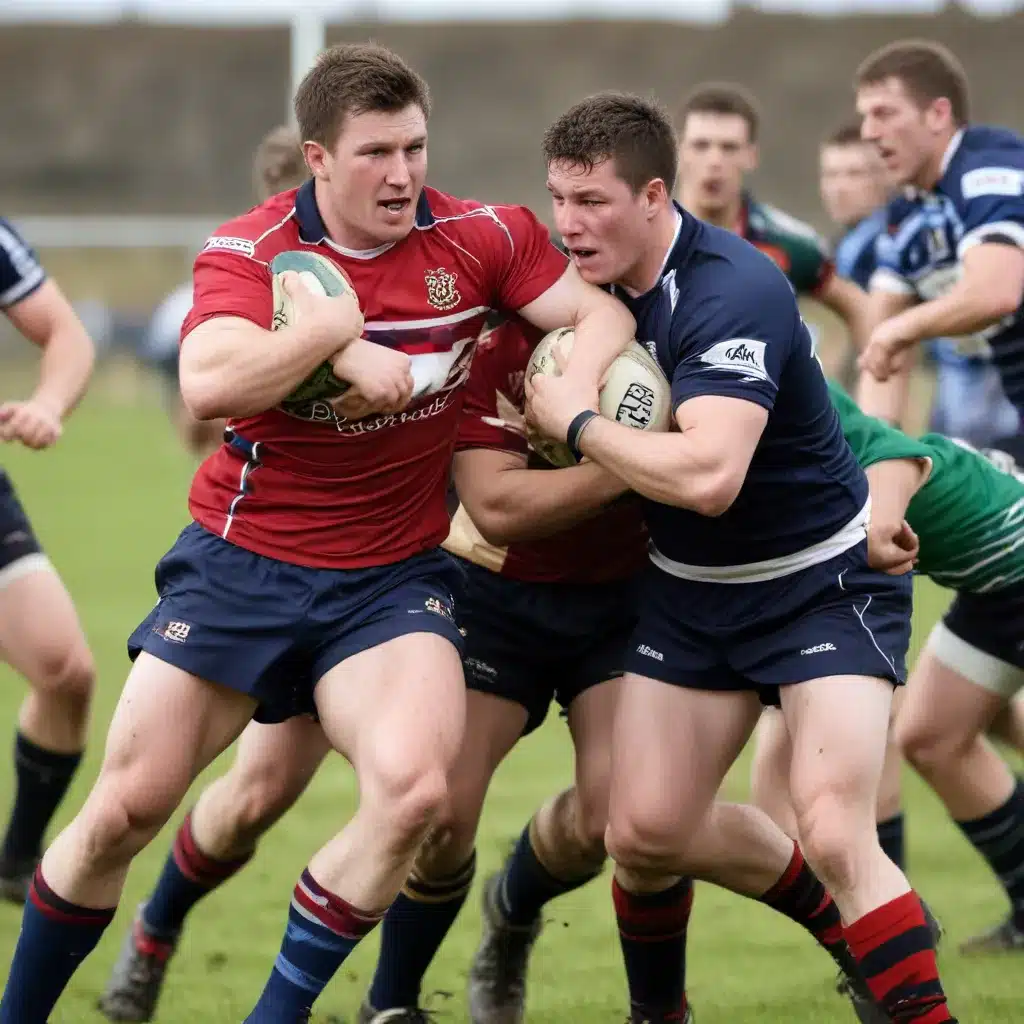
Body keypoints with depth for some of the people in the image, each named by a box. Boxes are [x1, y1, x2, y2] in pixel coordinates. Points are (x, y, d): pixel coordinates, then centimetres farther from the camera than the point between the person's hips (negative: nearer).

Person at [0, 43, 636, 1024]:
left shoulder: (479, 237, -3)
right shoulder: (248, 249, -10)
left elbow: (604, 316, -5)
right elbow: (207, 383, -26)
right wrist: (337, 330, -28)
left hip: (394, 576, 1)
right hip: (241, 562, -1)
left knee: (412, 787, -26)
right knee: (125, 807, -2)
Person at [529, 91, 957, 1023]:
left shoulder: (731, 292, -26)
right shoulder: (604, 283, -2)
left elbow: (707, 475, -39)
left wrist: (578, 423, -27)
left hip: (825, 586, -7)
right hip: (689, 591, 7)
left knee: (834, 836, -22)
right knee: (642, 834, 0)